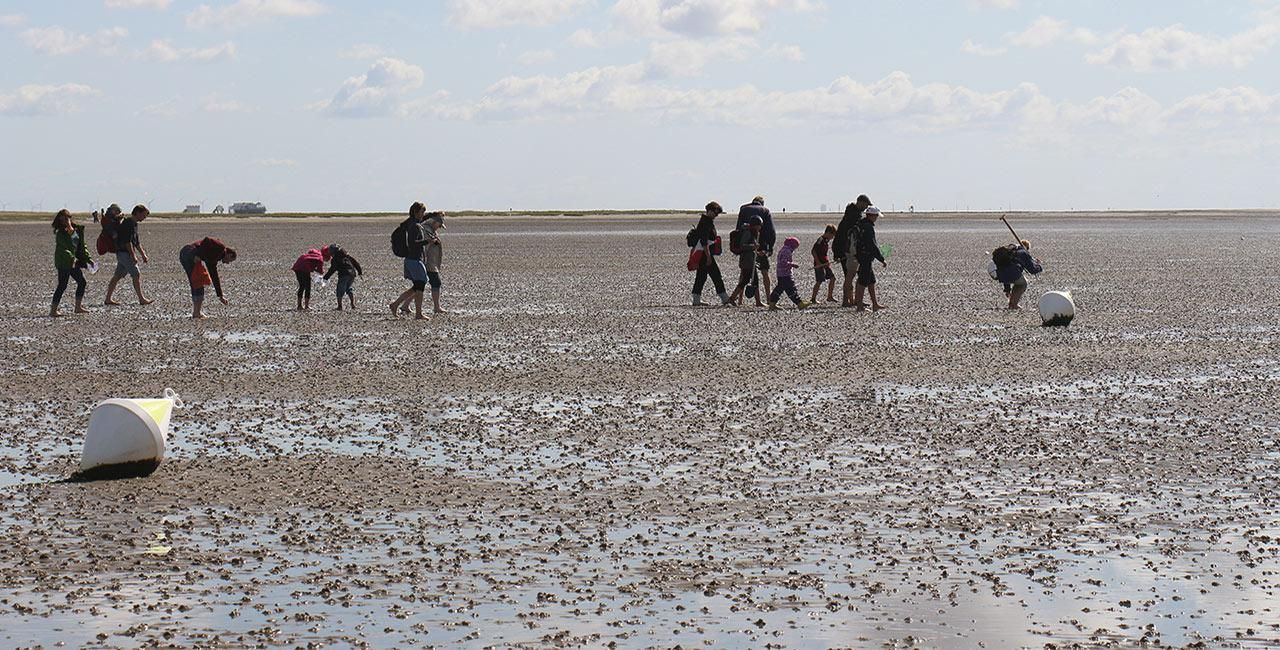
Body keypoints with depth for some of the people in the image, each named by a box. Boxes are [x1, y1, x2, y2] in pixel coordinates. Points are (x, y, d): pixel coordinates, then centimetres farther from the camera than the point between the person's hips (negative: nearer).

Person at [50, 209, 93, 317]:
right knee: (62, 285, -8)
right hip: (64, 262, -8)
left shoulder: (78, 230, 8)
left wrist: (87, 258, 10)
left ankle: (78, 307, 18)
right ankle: (53, 310, -4)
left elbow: (81, 245, 15)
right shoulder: (60, 233, -12)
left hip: (74, 261, 8)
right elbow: (62, 248, -20)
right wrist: (72, 258, -29)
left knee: (81, 281, 9)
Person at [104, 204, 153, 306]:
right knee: (136, 275, -8)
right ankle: (141, 299, -6)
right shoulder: (128, 223, -14)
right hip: (125, 253, -10)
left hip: (122, 253, 10)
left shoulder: (134, 224, 19)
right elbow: (127, 241, -21)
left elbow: (136, 242, 26)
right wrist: (133, 255, -22)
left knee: (117, 276, 9)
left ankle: (108, 299, 10)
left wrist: (143, 255, 22)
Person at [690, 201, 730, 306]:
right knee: (716, 275, -7)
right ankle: (724, 298, -5)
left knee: (701, 276, 10)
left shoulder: (708, 220, 17)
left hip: (703, 254, 11)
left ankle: (696, 300, 11)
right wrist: (708, 257, -23)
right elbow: (704, 242, -22)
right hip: (704, 254, -11)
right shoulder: (705, 222, -16)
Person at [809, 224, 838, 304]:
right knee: (819, 281, -8)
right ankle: (813, 299, -1)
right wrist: (818, 262, -21)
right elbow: (813, 251, -20)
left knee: (832, 278, 8)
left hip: (825, 264, 9)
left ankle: (830, 297, 14)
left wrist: (828, 262, 15)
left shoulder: (827, 241, 13)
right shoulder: (821, 240, -16)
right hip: (819, 264, -9)